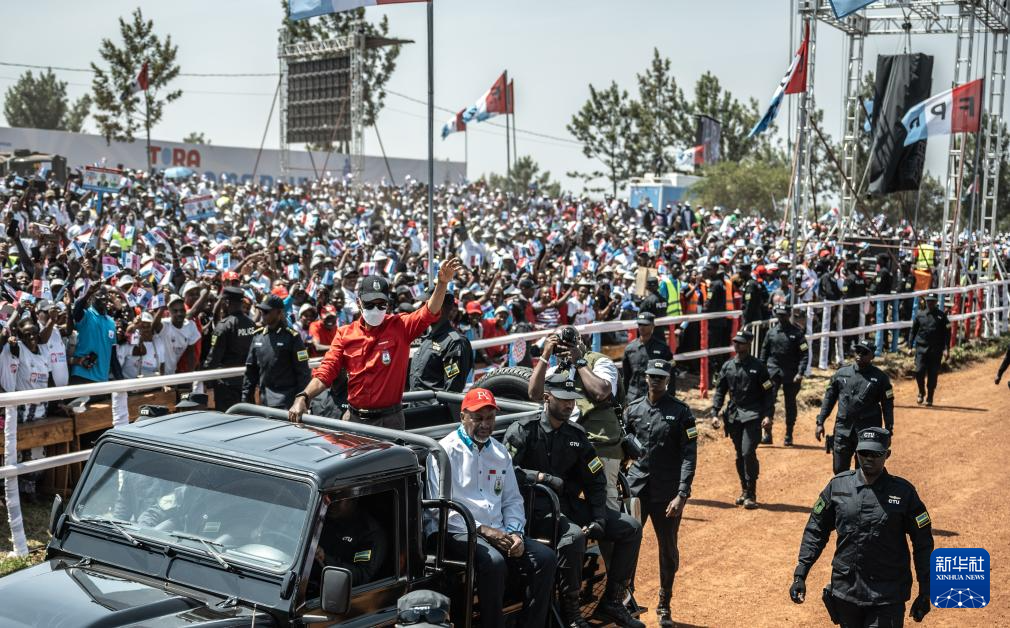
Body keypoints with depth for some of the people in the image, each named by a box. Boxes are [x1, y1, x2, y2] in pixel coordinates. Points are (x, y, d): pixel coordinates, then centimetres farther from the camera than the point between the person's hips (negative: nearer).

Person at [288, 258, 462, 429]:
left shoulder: (400, 327, -3)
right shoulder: (344, 334, 2)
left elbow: (429, 312, -16)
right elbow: (326, 371, -3)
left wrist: (442, 283, -33)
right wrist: (303, 397, -18)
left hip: (390, 419, -2)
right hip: (356, 419, 2)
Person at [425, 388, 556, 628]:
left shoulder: (500, 453, 19)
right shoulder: (445, 452, -2)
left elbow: (512, 500, 19)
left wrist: (515, 533, -1)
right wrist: (483, 529, -16)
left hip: (498, 532, 6)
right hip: (456, 531, -6)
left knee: (545, 558, -14)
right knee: (493, 561, -34)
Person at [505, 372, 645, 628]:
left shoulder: (576, 435, 12)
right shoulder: (523, 430, -5)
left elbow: (595, 481, 11)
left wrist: (599, 518, -2)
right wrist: (542, 477, -22)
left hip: (570, 503, 7)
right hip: (536, 507, -7)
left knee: (631, 528, -2)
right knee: (574, 534, -37)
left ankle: (611, 602, 4)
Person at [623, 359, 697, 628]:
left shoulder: (681, 411, -4)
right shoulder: (633, 409, 7)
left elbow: (689, 456, -8)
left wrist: (681, 495, -16)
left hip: (667, 492, -2)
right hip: (635, 487, 2)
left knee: (668, 549, 8)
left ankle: (664, 606, 24)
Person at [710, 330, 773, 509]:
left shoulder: (757, 366, -2)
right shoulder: (727, 366, 9)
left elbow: (768, 393, -2)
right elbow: (720, 391, 11)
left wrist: (768, 415, -11)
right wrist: (715, 413, 1)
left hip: (753, 416, -4)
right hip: (733, 416, 4)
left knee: (748, 453, -13)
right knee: (739, 455, 9)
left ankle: (751, 494, -4)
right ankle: (744, 491, 22)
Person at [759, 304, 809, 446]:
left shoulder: (797, 333, 0)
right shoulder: (771, 332, 8)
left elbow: (804, 354, -4)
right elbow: (764, 353, 13)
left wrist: (800, 373, -14)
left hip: (791, 374, -1)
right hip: (773, 372, 1)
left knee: (790, 404, 8)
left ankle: (789, 436, 19)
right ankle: (767, 434, -9)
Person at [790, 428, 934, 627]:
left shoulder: (904, 492, -5)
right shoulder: (838, 485, 0)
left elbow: (923, 543, 0)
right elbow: (815, 530, 6)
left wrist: (925, 594, 1)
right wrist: (799, 576, -1)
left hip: (887, 597, -3)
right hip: (844, 592, 3)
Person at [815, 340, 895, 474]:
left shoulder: (880, 377, -1)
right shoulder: (841, 373, 5)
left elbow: (887, 404, 2)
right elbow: (829, 398, 11)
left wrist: (888, 429, -4)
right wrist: (820, 422, 6)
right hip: (843, 430, 2)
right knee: (839, 470, 6)